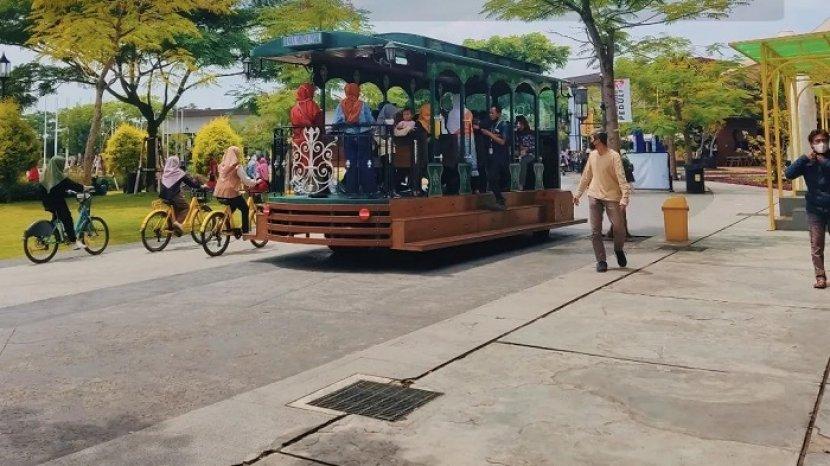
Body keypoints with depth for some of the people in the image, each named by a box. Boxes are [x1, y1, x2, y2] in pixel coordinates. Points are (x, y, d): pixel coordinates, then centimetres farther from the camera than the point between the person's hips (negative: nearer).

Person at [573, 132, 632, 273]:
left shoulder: (614, 156, -11)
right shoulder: (592, 155, 7)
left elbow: (621, 178, -17)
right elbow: (586, 176, 18)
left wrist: (624, 198, -26)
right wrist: (578, 193, 19)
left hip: (612, 196, -5)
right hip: (594, 197, 5)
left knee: (619, 227, -5)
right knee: (595, 232, 0)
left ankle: (618, 250, 25)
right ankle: (601, 261, 9)